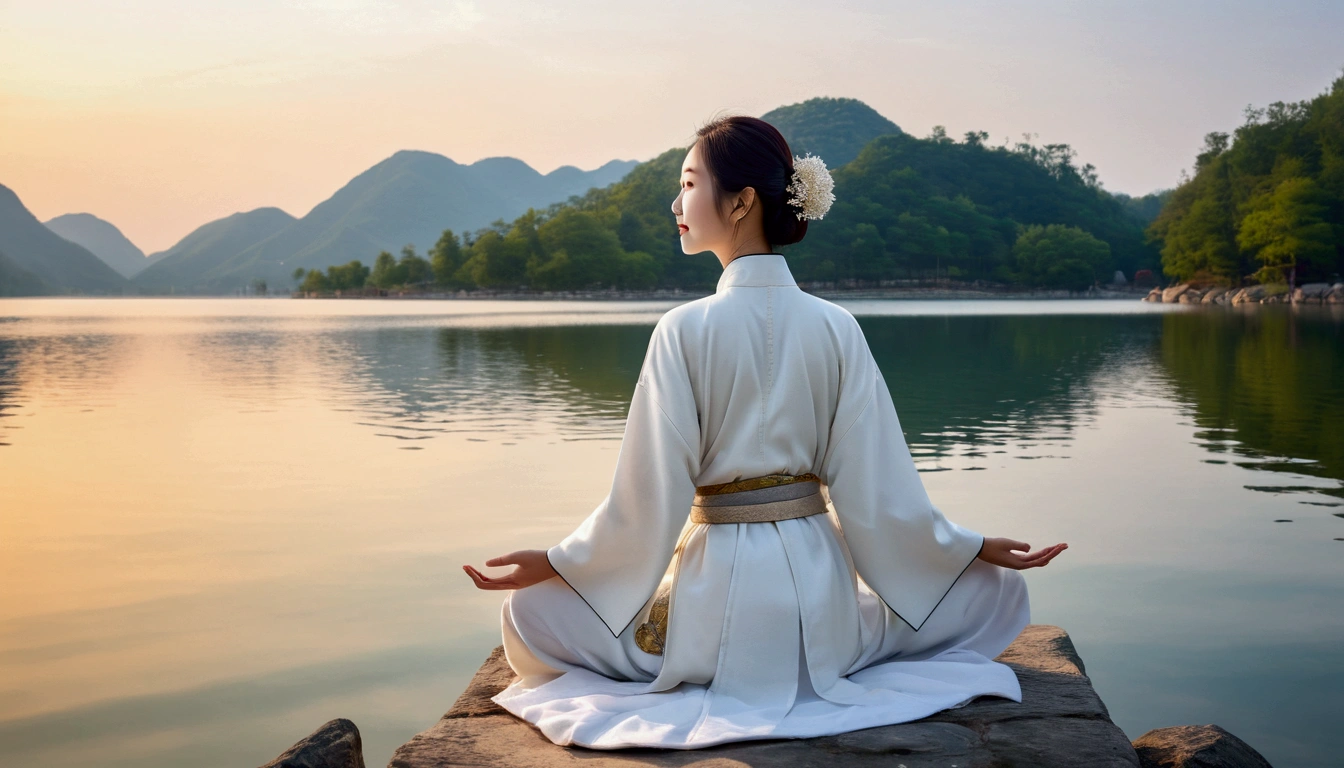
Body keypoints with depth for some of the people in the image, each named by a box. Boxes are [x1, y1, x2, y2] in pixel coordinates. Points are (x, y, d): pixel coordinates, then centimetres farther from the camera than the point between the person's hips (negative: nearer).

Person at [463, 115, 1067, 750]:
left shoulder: (685, 329, -11)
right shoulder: (836, 327, -3)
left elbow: (650, 494, -10)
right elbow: (875, 483, 0)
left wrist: (554, 562, 3)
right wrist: (975, 550, 13)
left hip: (718, 587, -2)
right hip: (821, 604, 3)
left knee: (528, 611, 16)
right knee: (997, 590, 26)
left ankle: (710, 682, 6)